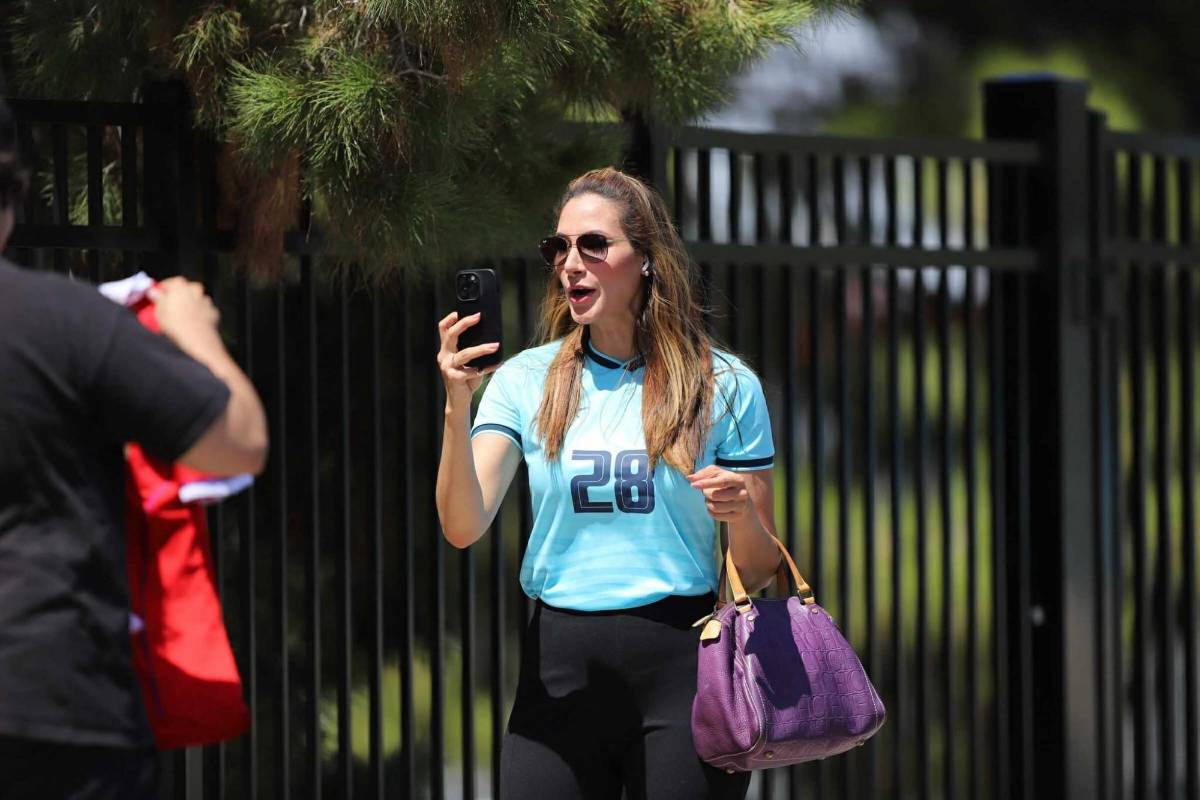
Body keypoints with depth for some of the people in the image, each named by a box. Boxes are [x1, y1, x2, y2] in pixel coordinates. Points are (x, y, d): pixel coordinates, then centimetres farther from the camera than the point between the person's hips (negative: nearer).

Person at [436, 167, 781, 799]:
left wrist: (742, 512, -14)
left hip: (682, 671, -1)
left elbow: (757, 574, 7)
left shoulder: (724, 386, 4)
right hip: (559, 672, 1)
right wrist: (457, 409, -19)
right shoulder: (526, 380, 7)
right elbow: (463, 528, -6)